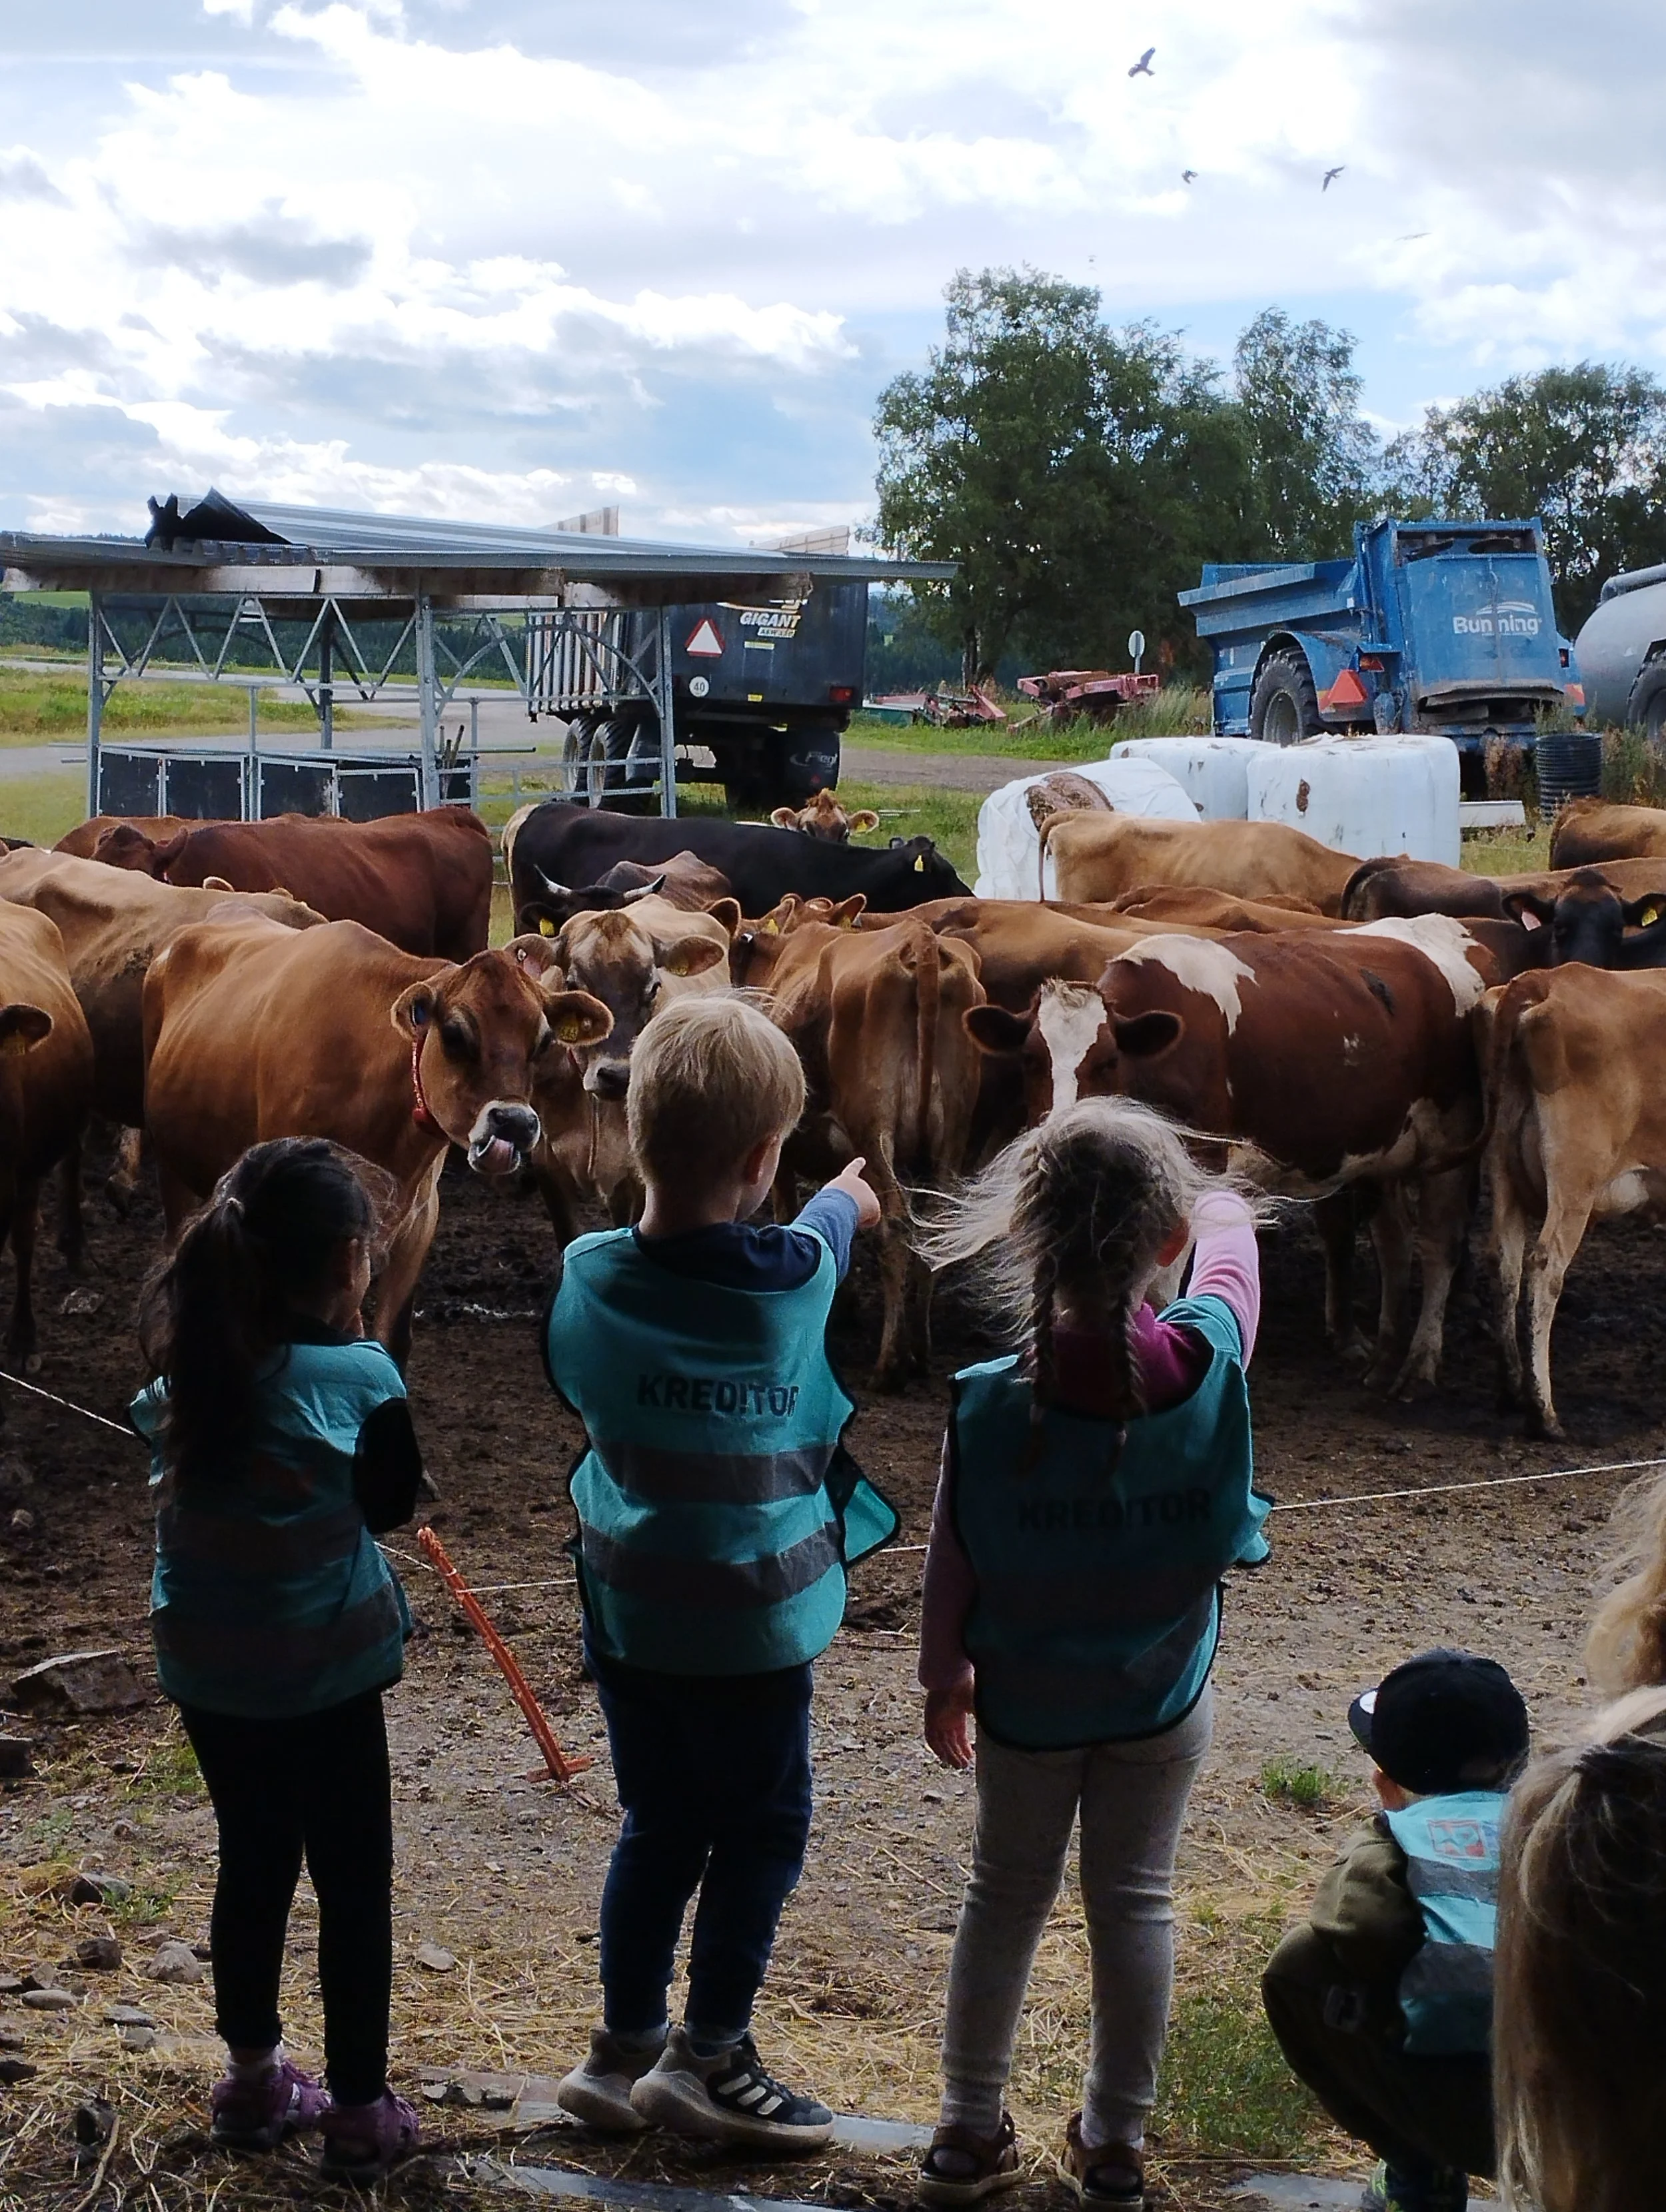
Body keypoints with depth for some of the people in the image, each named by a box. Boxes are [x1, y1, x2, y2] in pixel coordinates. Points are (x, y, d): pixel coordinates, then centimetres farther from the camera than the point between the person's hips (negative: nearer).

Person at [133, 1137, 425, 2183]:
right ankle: (360, 2113, 18)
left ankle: (255, 2081, 35)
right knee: (355, 1887, 10)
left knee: (254, 1864, 22)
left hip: (206, 1672, 6)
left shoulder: (190, 1364, -5)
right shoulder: (357, 1376, -20)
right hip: (322, 1675, -5)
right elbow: (393, 1504, -5)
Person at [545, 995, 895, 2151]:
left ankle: (625, 2046, 27)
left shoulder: (587, 1279, -11)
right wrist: (843, 1202, 31)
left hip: (626, 1610, 4)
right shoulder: (795, 1279, -18)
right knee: (762, 1830, 14)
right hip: (752, 1622, -4)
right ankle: (710, 2055, 18)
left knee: (661, 1826, 20)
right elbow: (814, 1238, 8)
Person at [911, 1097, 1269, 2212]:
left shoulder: (991, 1402, -24)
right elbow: (1231, 1240, 1)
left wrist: (944, 1677, 7)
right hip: (1163, 1697, 0)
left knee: (1006, 1897, 18)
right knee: (1136, 1902, 16)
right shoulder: (1208, 1359, -23)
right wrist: (1216, 1204, 24)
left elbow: (953, 1564, -10)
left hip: (1026, 1696, 0)